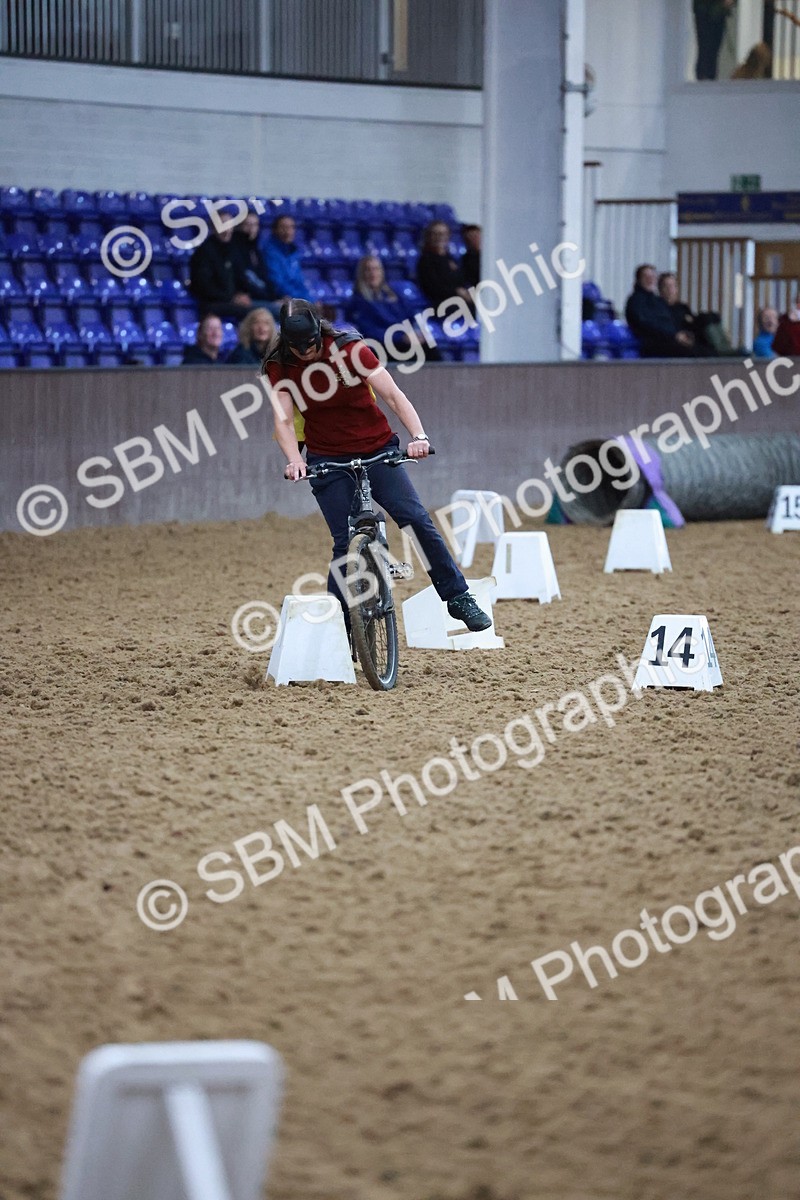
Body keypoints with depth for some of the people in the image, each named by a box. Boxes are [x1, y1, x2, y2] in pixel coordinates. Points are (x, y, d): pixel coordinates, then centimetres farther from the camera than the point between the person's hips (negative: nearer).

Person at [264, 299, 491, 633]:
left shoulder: (348, 349, -14)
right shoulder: (279, 366, -9)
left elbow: (394, 396, -18)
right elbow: (283, 419, -16)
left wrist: (418, 436, -33)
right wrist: (294, 460, -35)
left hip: (377, 449, -1)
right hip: (328, 461, 1)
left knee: (417, 520, -14)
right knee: (344, 542, -8)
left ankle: (459, 599, -5)